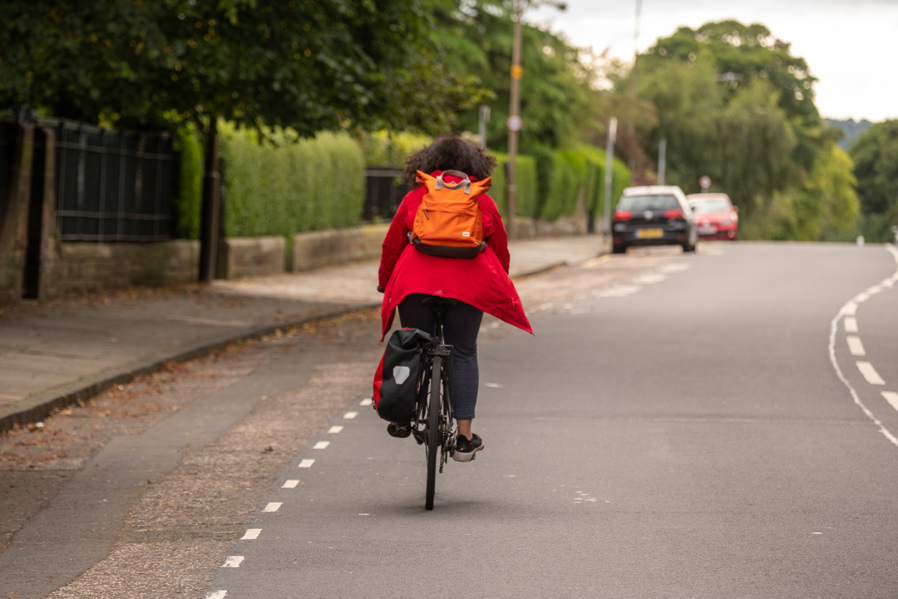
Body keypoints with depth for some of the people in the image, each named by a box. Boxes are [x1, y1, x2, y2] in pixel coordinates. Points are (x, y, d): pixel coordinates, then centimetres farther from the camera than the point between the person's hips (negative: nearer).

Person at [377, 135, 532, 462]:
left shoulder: (414, 198, 12)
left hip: (416, 283, 0)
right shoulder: (483, 202, 13)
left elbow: (392, 245, 14)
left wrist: (384, 283, 28)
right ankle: (464, 437, 1)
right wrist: (500, 287, 33)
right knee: (463, 354, 6)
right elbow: (501, 251, 18)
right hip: (468, 283, 0)